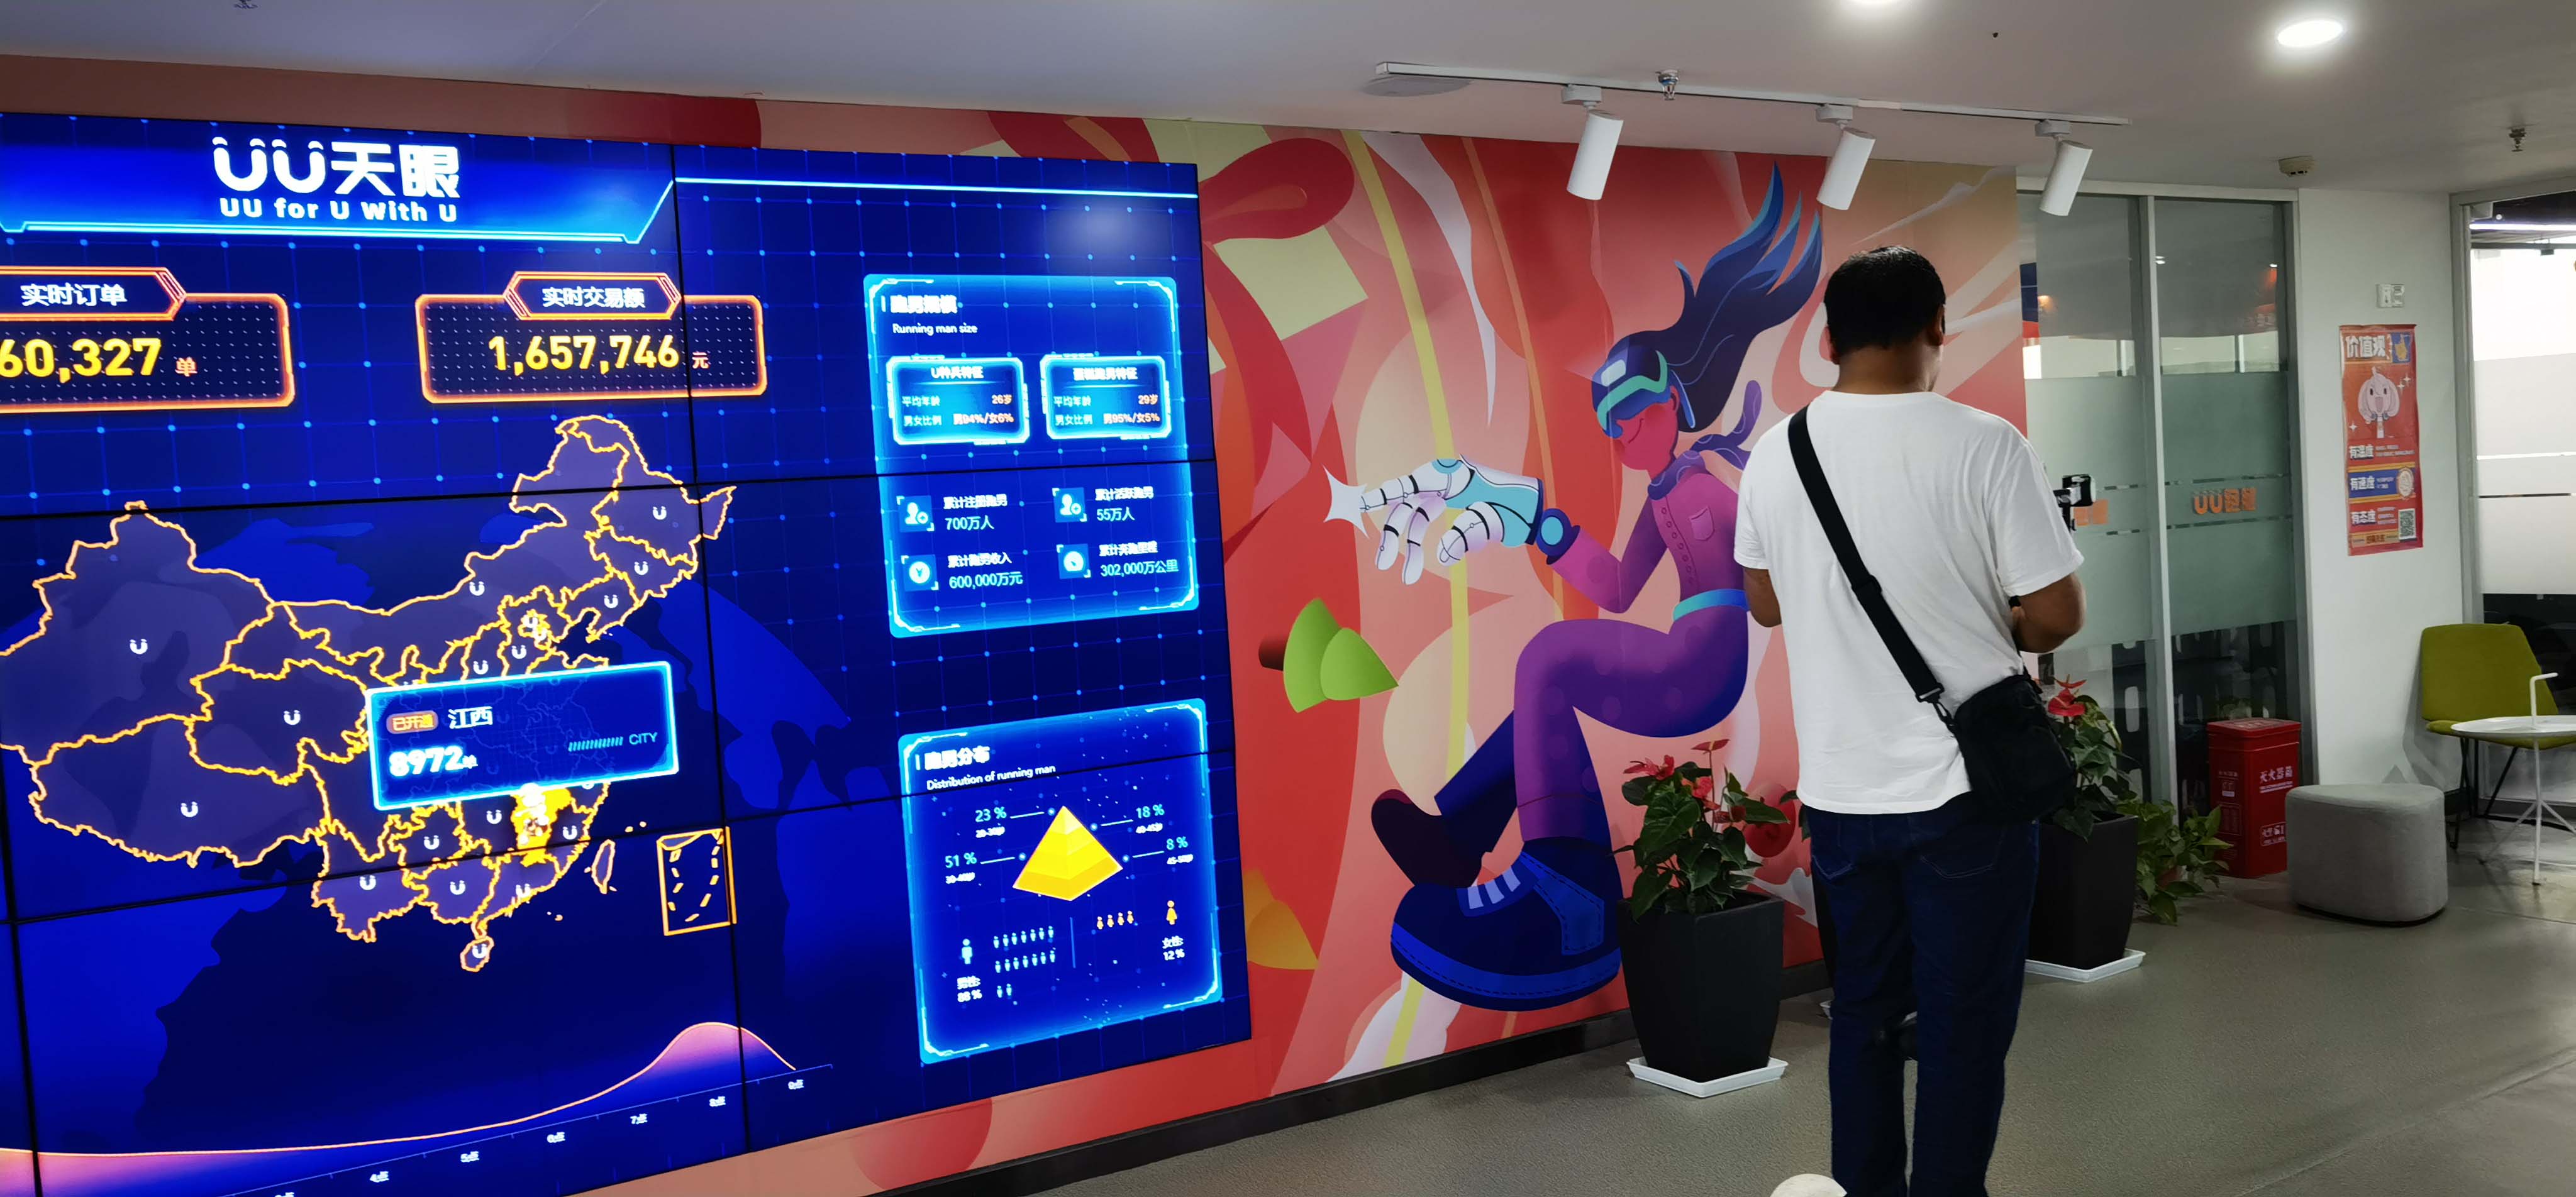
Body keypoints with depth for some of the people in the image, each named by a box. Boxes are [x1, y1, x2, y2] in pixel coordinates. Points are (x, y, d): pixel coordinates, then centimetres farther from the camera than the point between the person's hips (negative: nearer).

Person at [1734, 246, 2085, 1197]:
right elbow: (2058, 614, -11)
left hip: (1840, 789, 4)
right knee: (1963, 1026, 8)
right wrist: (1997, 633, 8)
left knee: (1864, 1012, 17)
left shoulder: (1776, 454, -1)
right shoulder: (1983, 447, -15)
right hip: (1963, 788, -4)